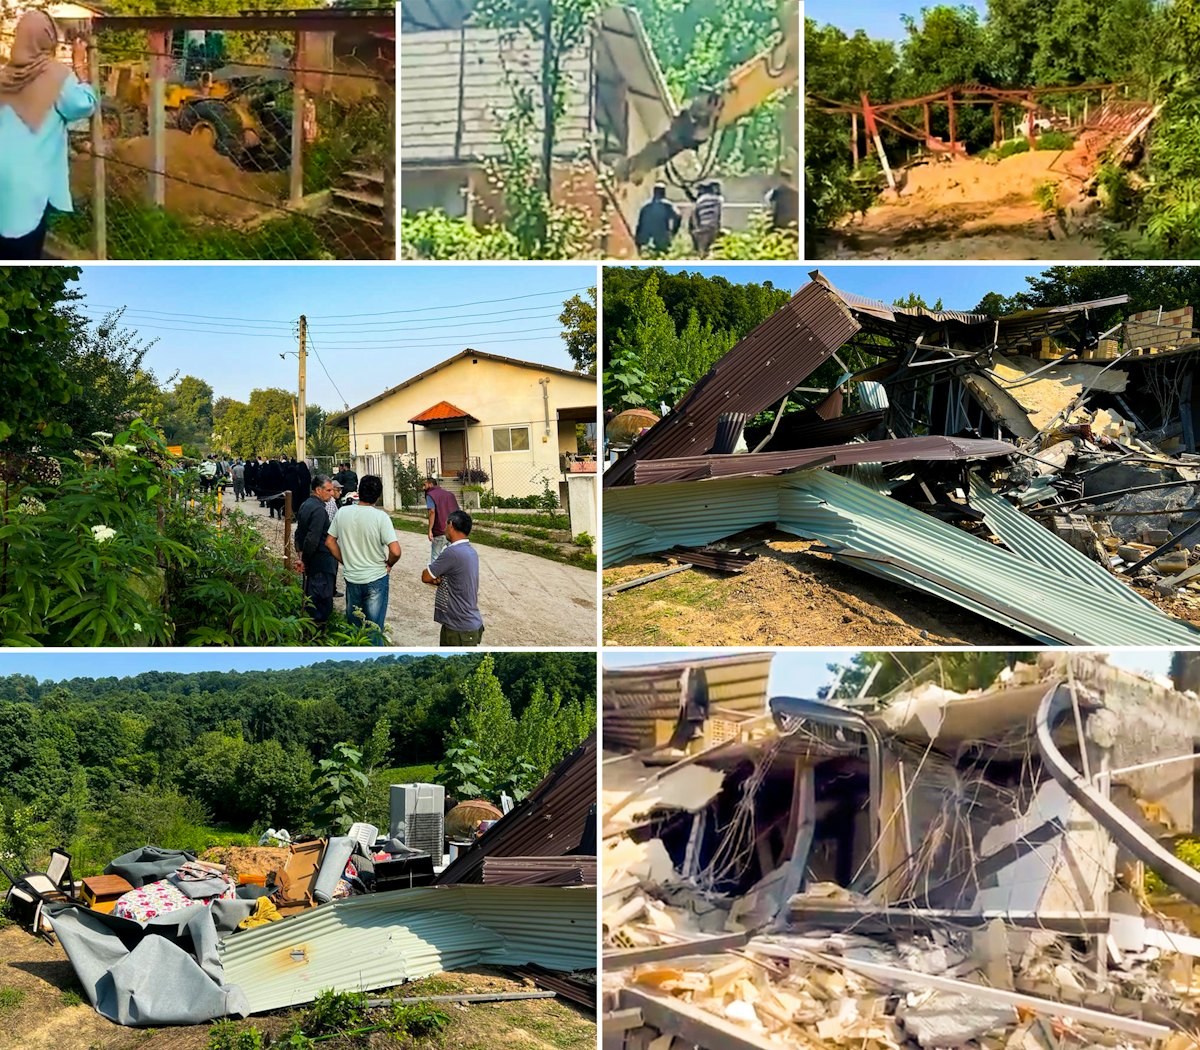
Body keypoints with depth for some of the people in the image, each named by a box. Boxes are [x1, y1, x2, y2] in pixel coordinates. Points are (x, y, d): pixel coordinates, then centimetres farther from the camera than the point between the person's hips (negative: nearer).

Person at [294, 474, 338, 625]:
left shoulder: (305, 505, 10)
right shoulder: (318, 509, -20)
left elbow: (299, 533, 16)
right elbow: (312, 539, -25)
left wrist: (301, 553, 13)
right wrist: (304, 560, -14)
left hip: (310, 561, 10)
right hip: (321, 562, -10)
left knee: (310, 595, 20)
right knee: (323, 603, -4)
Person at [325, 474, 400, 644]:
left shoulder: (342, 513, -5)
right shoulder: (381, 517, -18)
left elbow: (330, 542, 3)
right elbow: (395, 551, -23)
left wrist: (345, 561, 13)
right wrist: (388, 564, -2)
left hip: (351, 578, 4)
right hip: (376, 579, -4)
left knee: (352, 625, 20)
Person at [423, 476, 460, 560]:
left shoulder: (430, 495, 0)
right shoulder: (449, 494, 18)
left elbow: (432, 512, -15)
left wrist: (430, 530, -18)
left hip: (440, 532, -5)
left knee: (435, 557, 4)